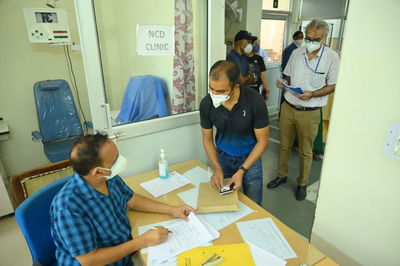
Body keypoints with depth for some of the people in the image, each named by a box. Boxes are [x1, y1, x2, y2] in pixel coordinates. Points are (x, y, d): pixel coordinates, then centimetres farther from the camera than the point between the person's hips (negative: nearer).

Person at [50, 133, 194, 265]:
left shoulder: (109, 178, -11)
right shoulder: (68, 208, -31)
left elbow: (132, 200, 5)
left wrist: (172, 210, -2)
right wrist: (143, 241, -23)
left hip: (125, 250, 6)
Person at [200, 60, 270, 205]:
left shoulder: (255, 101, -28)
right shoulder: (206, 104, -21)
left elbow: (263, 140, -18)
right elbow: (207, 138, -6)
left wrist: (242, 171, -23)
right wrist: (217, 168, -17)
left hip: (250, 158, -1)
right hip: (223, 157, 2)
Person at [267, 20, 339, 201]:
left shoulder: (331, 56, -6)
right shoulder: (296, 53, 5)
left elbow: (332, 86, -5)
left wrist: (312, 94, -21)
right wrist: (283, 83, -9)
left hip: (309, 112, -3)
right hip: (288, 107, 4)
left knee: (305, 152, 10)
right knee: (284, 146, 15)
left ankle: (302, 184, 30)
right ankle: (281, 176, 35)